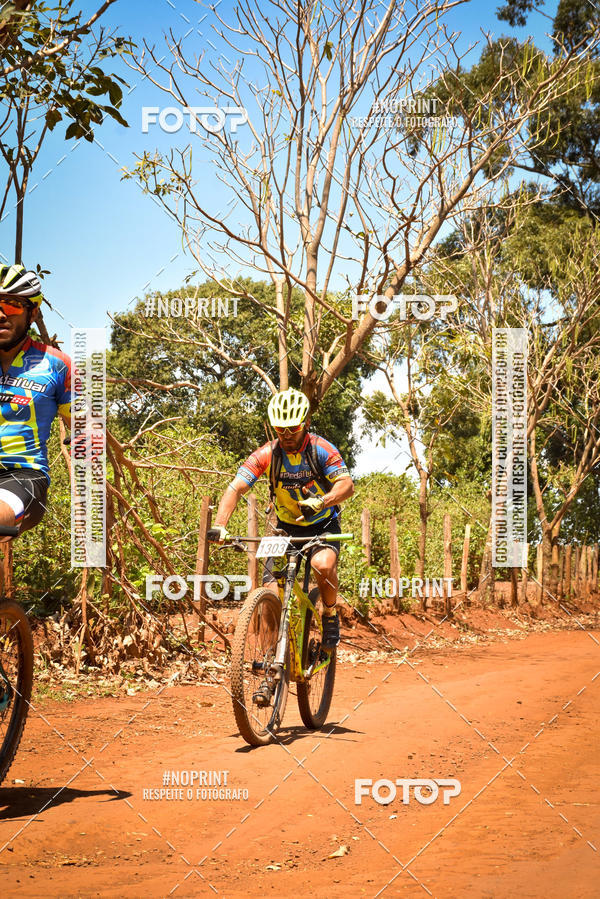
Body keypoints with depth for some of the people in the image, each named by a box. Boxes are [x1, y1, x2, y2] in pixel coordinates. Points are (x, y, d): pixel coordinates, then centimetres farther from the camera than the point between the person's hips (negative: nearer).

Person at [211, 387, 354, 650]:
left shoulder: (321, 449, -17)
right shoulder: (266, 455, -14)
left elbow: (347, 484, -27)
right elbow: (235, 488, -21)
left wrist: (321, 502, -49)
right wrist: (219, 525, -38)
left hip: (323, 525, -2)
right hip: (287, 528, 2)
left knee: (323, 564, -33)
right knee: (272, 590, -14)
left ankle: (330, 616, -5)